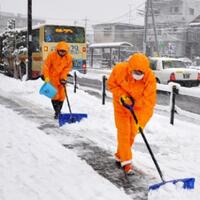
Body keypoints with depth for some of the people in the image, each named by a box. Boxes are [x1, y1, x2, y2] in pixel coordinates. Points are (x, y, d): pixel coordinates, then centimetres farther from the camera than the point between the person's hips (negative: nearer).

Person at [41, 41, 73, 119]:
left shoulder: (69, 58, -9)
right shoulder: (51, 55, -18)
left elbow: (67, 68, -2)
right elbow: (46, 66, -12)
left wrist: (63, 78, -11)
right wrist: (46, 77, -17)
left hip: (61, 78, 3)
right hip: (52, 77, -3)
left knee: (62, 95, 5)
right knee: (55, 95, -7)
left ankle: (59, 111, 20)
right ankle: (57, 112, 1)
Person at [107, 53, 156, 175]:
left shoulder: (150, 78, -30)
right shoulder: (119, 69, -27)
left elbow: (149, 101, -29)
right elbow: (111, 84, -8)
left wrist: (141, 121, -36)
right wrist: (121, 95, -25)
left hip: (137, 107, 1)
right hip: (121, 105, -1)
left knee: (132, 133, 10)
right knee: (124, 132, -6)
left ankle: (120, 156, 31)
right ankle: (126, 161, 3)